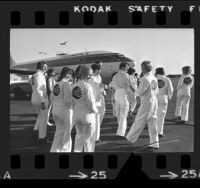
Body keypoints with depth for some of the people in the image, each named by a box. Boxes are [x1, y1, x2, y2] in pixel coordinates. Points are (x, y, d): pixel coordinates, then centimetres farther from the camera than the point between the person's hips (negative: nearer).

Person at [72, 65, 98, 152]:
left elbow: (73, 100, 4)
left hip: (76, 113, 6)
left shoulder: (74, 85, 0)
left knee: (79, 135, 22)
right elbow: (91, 102, -19)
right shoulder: (87, 86, -20)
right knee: (89, 138, 11)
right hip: (87, 114, -6)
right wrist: (95, 110, -2)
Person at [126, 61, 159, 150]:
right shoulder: (154, 78, 5)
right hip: (154, 101, 8)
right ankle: (154, 143, 13)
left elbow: (139, 93, -16)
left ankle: (131, 138, 21)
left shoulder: (145, 79, -19)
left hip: (146, 103, -7)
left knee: (139, 122, 6)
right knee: (152, 123, 11)